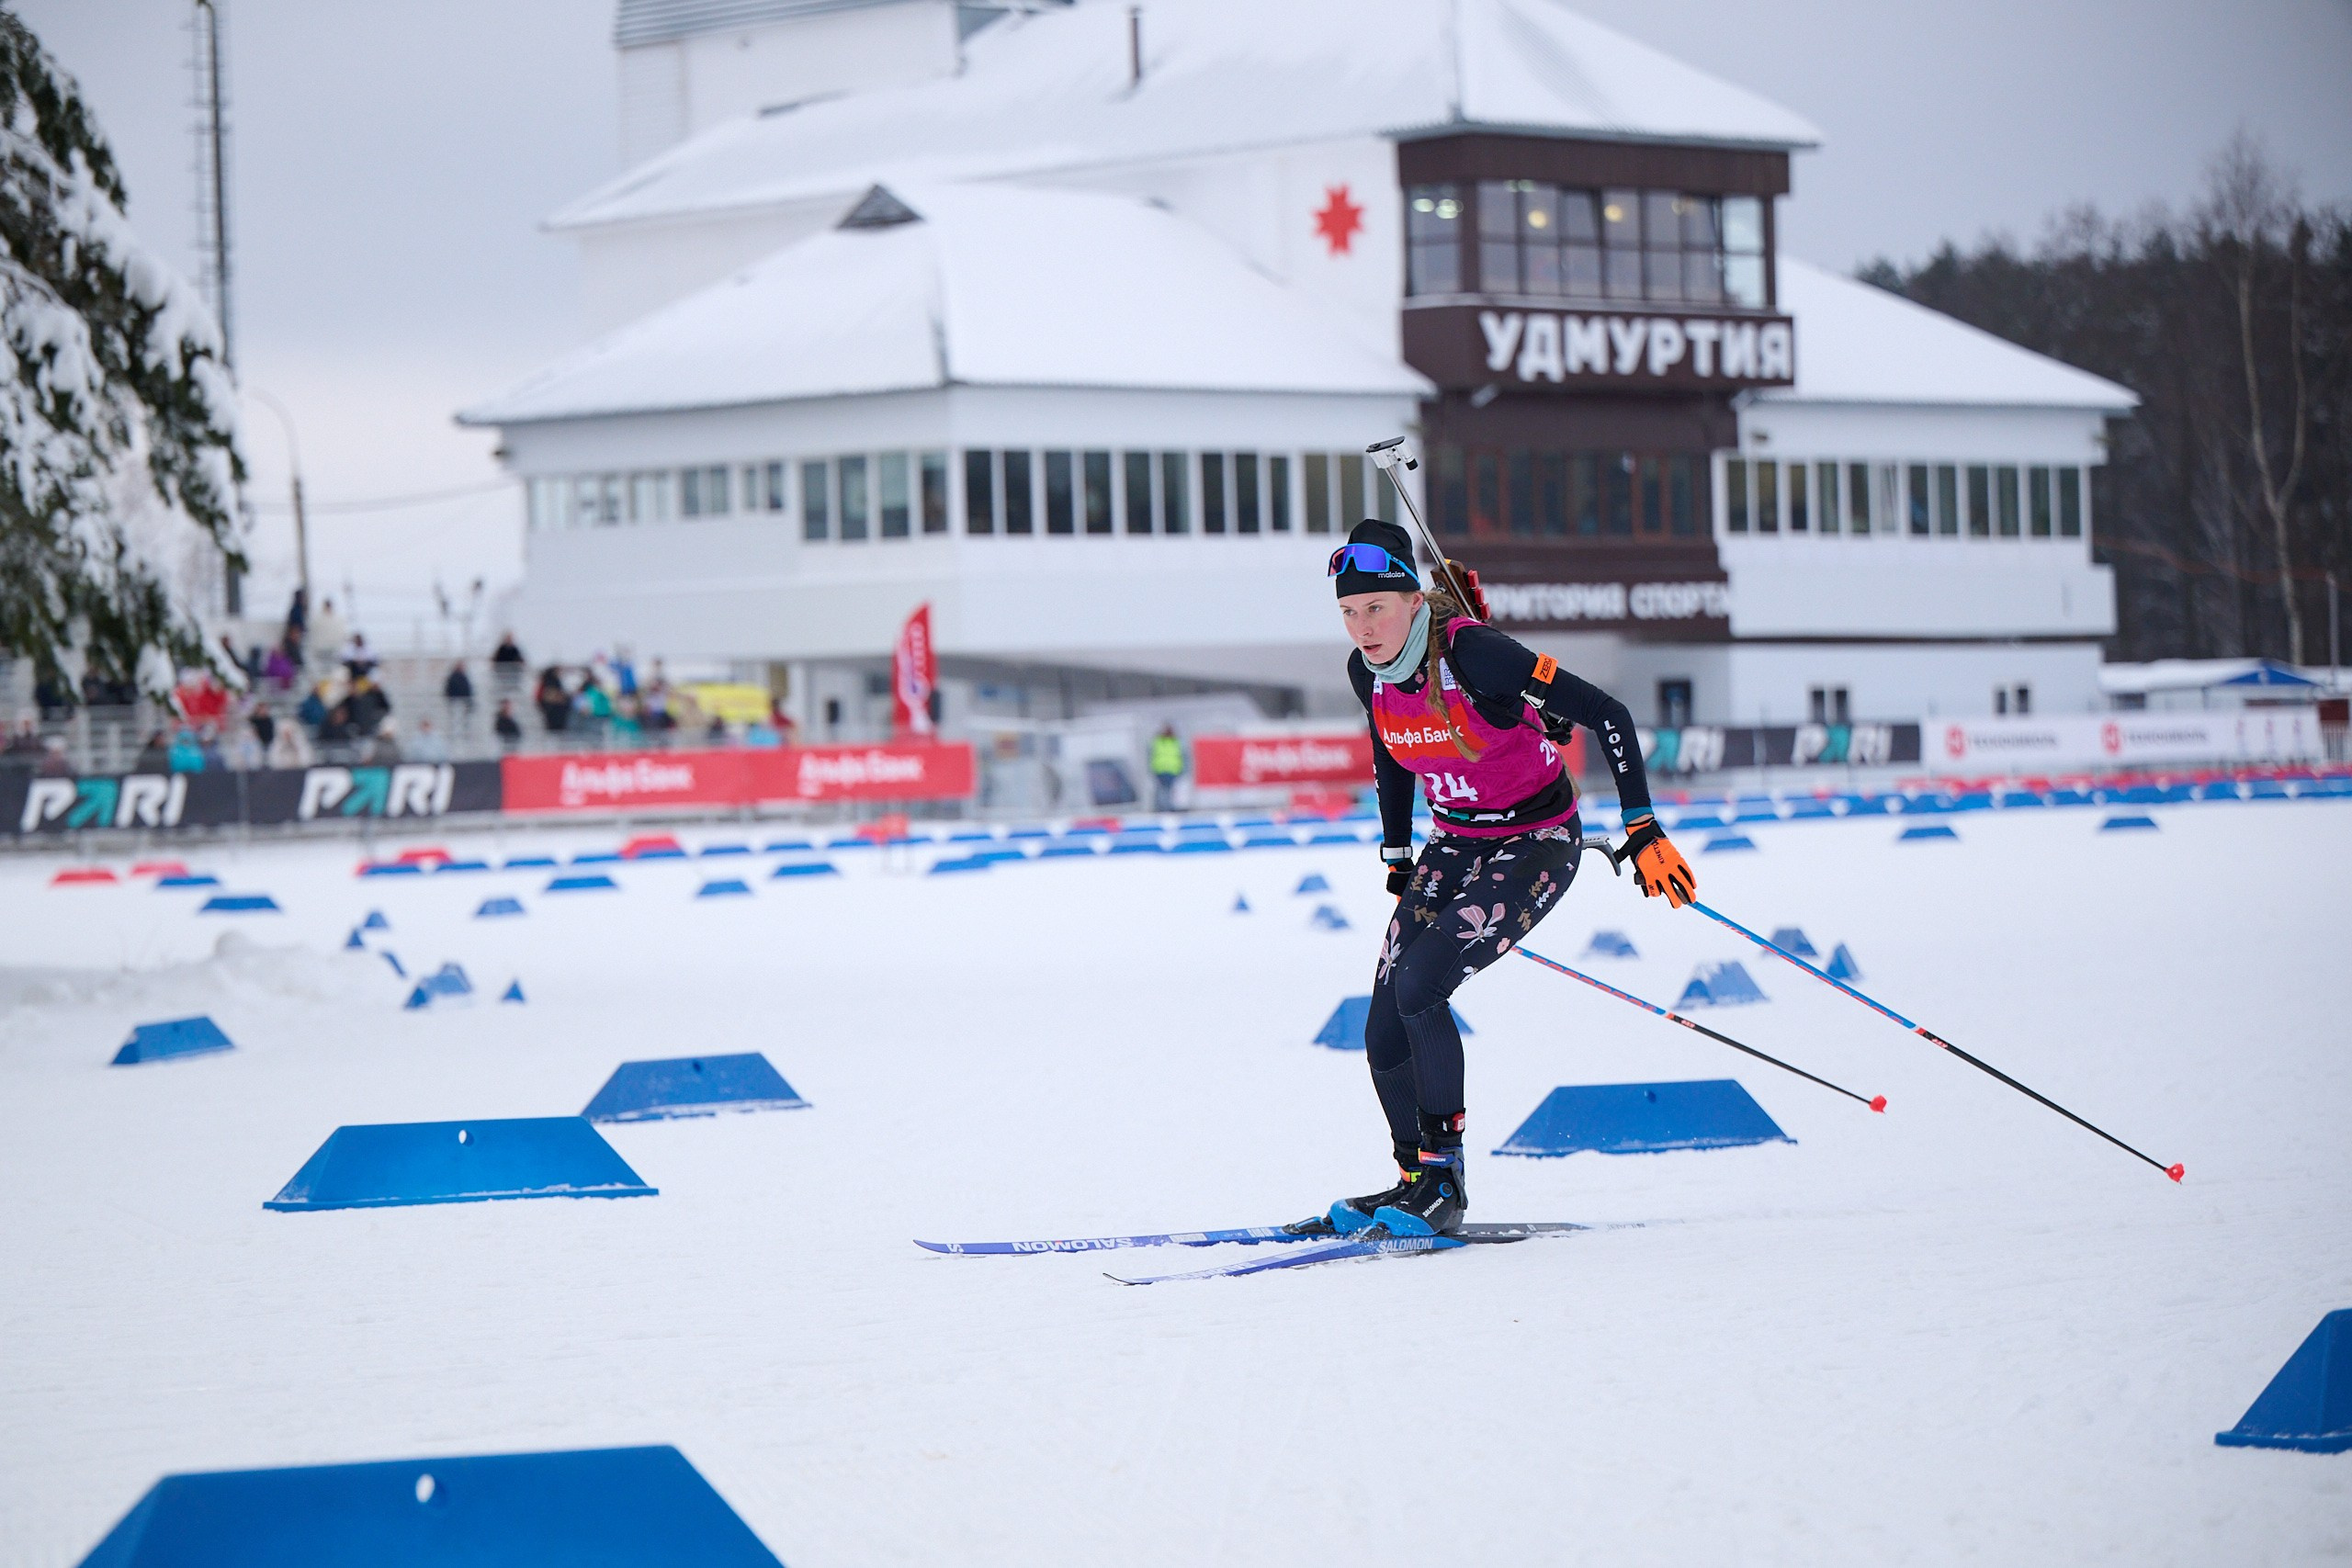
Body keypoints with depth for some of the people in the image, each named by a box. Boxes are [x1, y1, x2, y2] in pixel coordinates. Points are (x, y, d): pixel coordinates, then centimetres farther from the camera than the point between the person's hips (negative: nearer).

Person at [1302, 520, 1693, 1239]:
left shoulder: (1474, 653, -27)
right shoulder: (1369, 672, -6)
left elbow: (1607, 715, -23)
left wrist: (1642, 831, -24)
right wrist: (1397, 858, 20)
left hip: (1536, 844, -7)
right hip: (1454, 847, 7)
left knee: (1419, 987, -24)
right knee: (1385, 1033, -4)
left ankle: (1443, 1184, -14)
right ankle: (1415, 1182, 14)